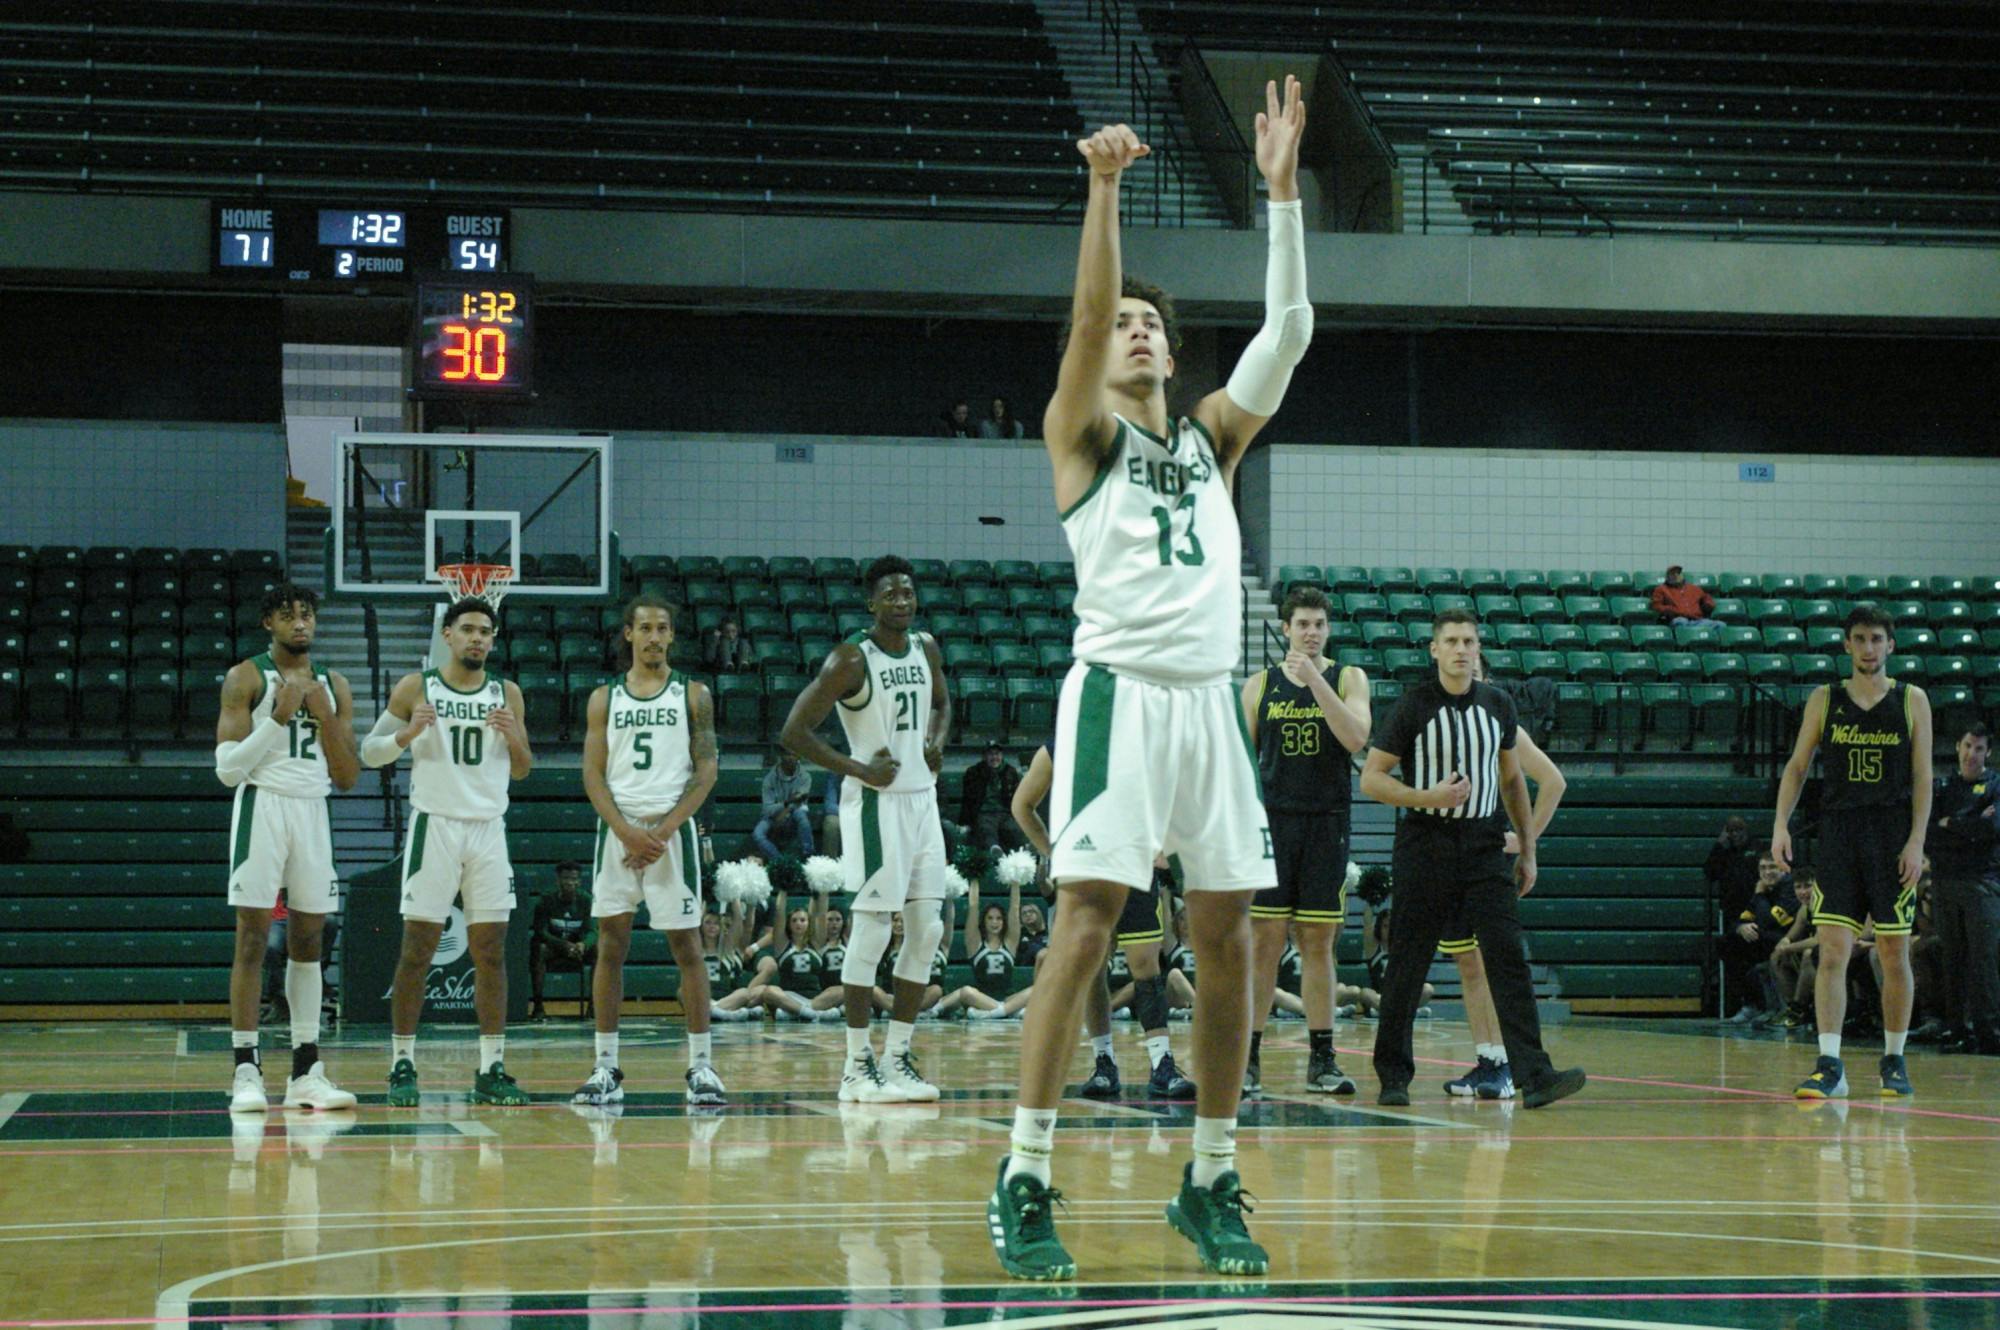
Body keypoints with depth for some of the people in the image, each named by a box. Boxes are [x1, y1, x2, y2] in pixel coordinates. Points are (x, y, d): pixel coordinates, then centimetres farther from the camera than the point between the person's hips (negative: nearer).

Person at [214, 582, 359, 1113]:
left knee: (309, 942, 6)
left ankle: (306, 1071, 9)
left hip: (313, 812, 5)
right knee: (253, 939, -7)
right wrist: (280, 716, -17)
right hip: (263, 806, -5)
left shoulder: (334, 687, 12)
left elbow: (348, 776, 8)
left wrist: (323, 714, -4)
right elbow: (227, 768, -9)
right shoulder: (246, 678, -2)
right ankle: (245, 1071, -5)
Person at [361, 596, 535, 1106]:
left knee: (491, 952, 2)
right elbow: (369, 751, 2)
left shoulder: (507, 694, 8)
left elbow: (522, 770, 13)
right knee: (417, 950, -3)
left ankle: (491, 1069, 6)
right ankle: (402, 1065, 3)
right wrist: (408, 734, -17)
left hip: (489, 830, 3)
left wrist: (514, 739, -8)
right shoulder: (415, 689, 0)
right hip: (434, 826, -3)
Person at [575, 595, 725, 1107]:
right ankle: (606, 1068, 7)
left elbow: (706, 771, -1)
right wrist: (627, 832, -10)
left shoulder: (693, 694, 5)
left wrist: (665, 829, -12)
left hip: (672, 828, -2)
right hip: (617, 829, 2)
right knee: (611, 944, 2)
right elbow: (593, 775, 4)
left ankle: (701, 1066, 1)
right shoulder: (604, 698, 9)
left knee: (686, 944, -2)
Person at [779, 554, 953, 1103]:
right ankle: (858, 1065, -2)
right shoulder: (851, 659, -13)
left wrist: (936, 742, 7)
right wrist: (859, 769, -17)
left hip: (922, 797, 8)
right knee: (871, 930, -7)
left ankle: (898, 1057, 14)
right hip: (877, 804, -8)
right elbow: (795, 732, -15)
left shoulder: (926, 649, 8)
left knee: (927, 931, 6)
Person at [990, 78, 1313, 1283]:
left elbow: (1289, 330, 7)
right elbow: (1086, 309, -10)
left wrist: (1283, 189, 0)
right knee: (1086, 925, -13)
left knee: (1228, 941, 3)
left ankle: (1211, 1184, 12)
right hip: (1121, 689, -5)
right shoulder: (1085, 435, 6)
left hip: (1212, 697, 5)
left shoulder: (1213, 436, 18)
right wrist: (1104, 185, -22)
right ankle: (1025, 1186, -10)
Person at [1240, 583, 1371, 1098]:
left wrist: (1315, 679, -19)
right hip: (1271, 822, 0)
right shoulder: (1259, 686, 6)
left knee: (1319, 944, 4)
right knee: (1265, 942, -3)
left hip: (1327, 824, 0)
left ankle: (1322, 1061, 9)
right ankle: (1248, 1059, -1)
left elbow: (1356, 738, -13)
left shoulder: (1348, 679, 5)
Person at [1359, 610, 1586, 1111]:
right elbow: (1371, 778, -4)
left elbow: (1512, 779, 19)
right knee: (1408, 964, 2)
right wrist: (1430, 797, -17)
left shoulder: (1498, 705, 8)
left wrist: (1528, 849, 15)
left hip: (1484, 846, 3)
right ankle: (1393, 1075, 15)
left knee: (1508, 957, -8)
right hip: (1425, 845, -3)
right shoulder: (1415, 705, -4)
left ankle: (1535, 1077, -15)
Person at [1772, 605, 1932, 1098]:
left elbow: (1922, 776, 1)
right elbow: (1797, 766, 8)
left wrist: (1916, 841, -8)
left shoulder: (1912, 700, 5)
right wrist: (1781, 823, -5)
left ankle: (1894, 1061, 16)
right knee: (1832, 950, -9)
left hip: (1892, 840, 0)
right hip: (1839, 835, 0)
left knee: (1895, 954, 3)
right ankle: (1829, 1064, -12)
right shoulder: (1825, 701, 7)